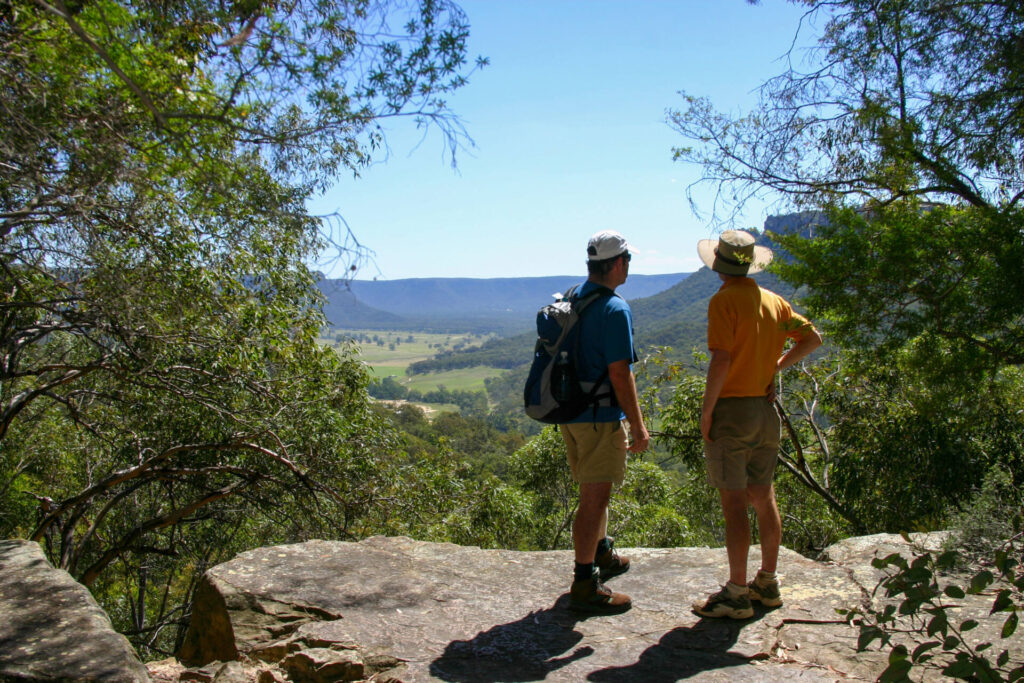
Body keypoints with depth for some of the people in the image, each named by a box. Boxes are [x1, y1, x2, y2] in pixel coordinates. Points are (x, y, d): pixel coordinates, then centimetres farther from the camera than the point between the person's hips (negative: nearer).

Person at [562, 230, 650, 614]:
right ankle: (585, 586, 5)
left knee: (595, 491, 23)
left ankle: (602, 556, 41)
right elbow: (619, 373, -21)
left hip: (568, 411, 9)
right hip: (601, 416, -9)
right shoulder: (615, 309, -18)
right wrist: (638, 426, -14)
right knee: (594, 499, -2)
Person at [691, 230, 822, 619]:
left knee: (733, 502, -3)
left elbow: (721, 359, -19)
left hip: (731, 410, -7)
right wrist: (776, 366, 12)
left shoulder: (725, 300, -12)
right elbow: (812, 338, 17)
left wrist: (706, 409, -12)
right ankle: (768, 583, 27)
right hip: (766, 409, 7)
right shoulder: (773, 301, 9)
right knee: (763, 497, 16)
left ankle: (737, 594, 3)